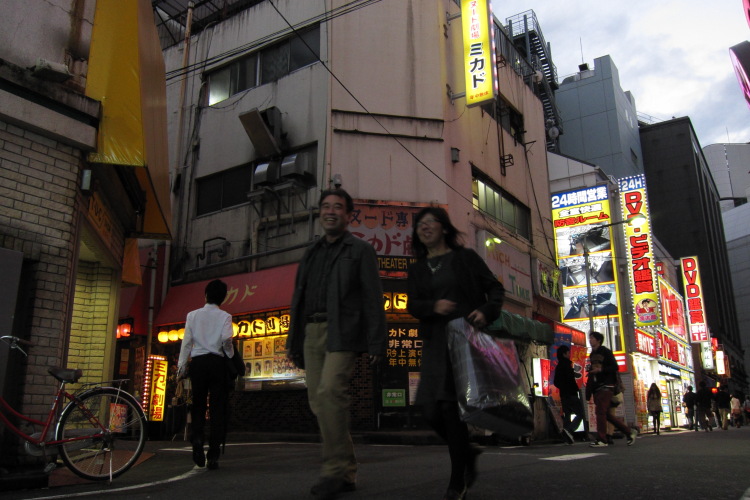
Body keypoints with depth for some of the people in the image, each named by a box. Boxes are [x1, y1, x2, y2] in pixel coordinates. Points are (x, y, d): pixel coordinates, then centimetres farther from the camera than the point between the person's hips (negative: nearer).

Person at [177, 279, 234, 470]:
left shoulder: (193, 315, 9)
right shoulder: (224, 316, 4)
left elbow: (187, 341, 4)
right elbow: (226, 340, -10)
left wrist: (181, 366, 7)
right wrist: (231, 358, 6)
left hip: (197, 362, 1)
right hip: (217, 362, -1)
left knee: (198, 405, 11)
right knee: (217, 407, 1)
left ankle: (197, 438, -14)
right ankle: (213, 453, -2)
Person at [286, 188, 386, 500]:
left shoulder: (360, 251, 7)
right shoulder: (311, 255, 24)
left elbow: (373, 299, -2)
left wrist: (376, 343, -10)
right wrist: (293, 342, 17)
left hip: (342, 332, -6)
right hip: (311, 333, 6)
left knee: (329, 392, -21)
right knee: (318, 401, 2)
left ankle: (334, 470, -12)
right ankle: (346, 472, 11)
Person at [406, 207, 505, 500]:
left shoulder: (465, 258, 6)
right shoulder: (418, 269, 15)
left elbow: (495, 288, 5)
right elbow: (412, 305, 4)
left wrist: (487, 311, -14)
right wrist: (433, 306, -17)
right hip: (435, 342, 4)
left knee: (451, 404, -10)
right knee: (430, 407, -3)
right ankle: (467, 453, 25)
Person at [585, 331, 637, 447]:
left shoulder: (605, 352, -3)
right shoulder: (592, 354, 19)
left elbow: (615, 367, -9)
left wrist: (601, 370, -21)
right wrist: (588, 390, 16)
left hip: (606, 386, -8)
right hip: (597, 388, 8)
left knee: (600, 412, -13)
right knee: (605, 413, 6)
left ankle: (601, 440, -11)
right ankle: (629, 431, 18)